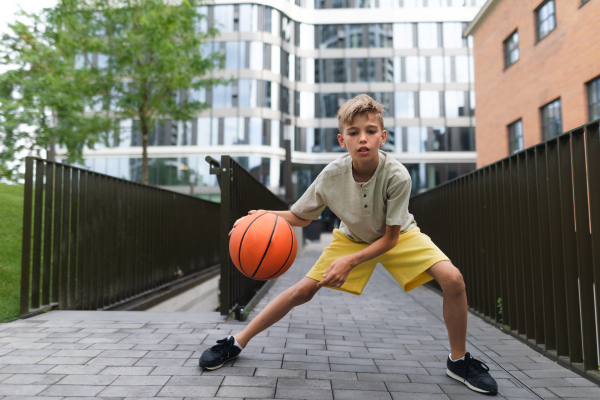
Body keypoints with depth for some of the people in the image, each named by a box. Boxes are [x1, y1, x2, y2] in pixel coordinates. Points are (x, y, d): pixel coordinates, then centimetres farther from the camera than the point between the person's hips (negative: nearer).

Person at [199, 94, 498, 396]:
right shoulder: (332, 175, -27)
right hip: (352, 238, 1)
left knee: (453, 279, -22)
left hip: (398, 236, 0)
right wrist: (266, 217, -30)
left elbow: (390, 238, -22)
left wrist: (351, 261, -33)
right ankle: (237, 342, 9)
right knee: (303, 290, -9)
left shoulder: (397, 175, -33)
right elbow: (301, 217, -11)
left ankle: (458, 361, 4)